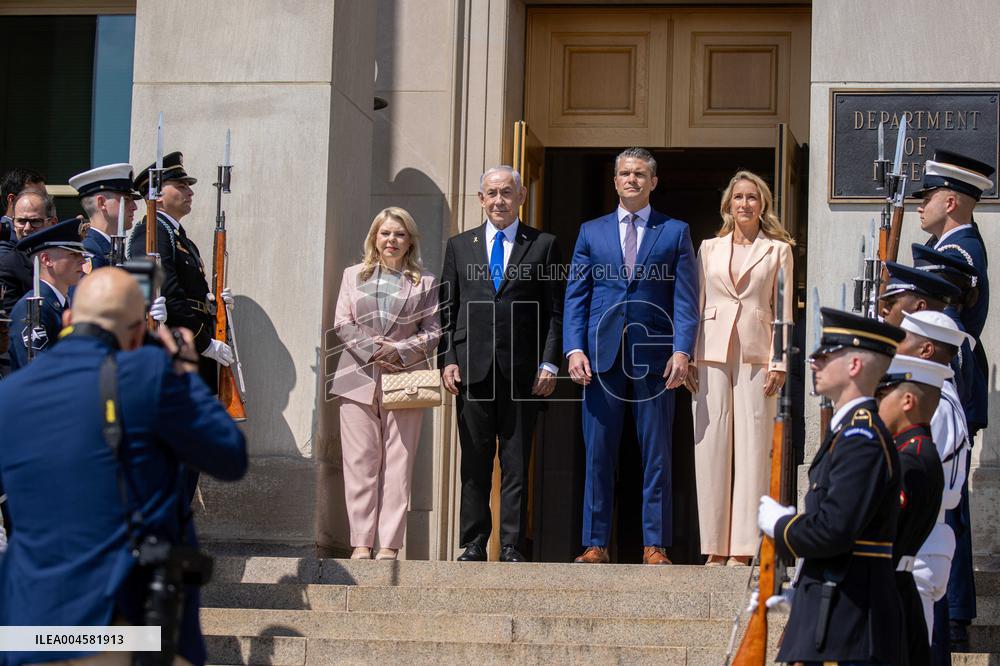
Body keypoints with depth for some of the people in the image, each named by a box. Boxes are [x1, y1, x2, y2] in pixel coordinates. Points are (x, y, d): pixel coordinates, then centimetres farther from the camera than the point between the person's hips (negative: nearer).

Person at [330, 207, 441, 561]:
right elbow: (342, 324, 7)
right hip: (360, 377, 1)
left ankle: (389, 545, -5)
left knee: (398, 463, -5)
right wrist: (373, 351, -8)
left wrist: (398, 351, -10)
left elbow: (433, 332, 5)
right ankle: (361, 542, -3)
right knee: (360, 461, -4)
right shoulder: (354, 275, 16)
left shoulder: (425, 282, 11)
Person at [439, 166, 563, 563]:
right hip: (472, 367, 2)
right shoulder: (459, 246, 14)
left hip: (522, 370, -2)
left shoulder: (543, 246, 8)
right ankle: (473, 544, 8)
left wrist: (549, 364, -4)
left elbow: (555, 311, 5)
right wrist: (449, 359, 1)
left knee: (517, 463, 0)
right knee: (474, 464, 4)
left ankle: (512, 546, 2)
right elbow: (448, 309, 12)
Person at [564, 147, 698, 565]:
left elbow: (685, 299, 2)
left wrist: (682, 350, -11)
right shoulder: (591, 232, 13)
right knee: (598, 455, 2)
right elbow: (575, 295, 9)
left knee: (656, 456, 1)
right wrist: (574, 349, -4)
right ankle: (595, 544, 7)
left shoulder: (675, 232, 8)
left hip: (653, 357, -1)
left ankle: (654, 546, 5)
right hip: (602, 355, 2)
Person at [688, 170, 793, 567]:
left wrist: (779, 363, -4)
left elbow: (783, 310, 4)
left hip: (756, 355, -2)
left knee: (752, 448, -4)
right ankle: (715, 548, 3)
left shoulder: (778, 250, 7)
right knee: (711, 447, -1)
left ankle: (742, 549, -2)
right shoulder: (709, 248, 13)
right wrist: (689, 358, 4)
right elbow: (696, 305, 12)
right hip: (712, 352, 2)